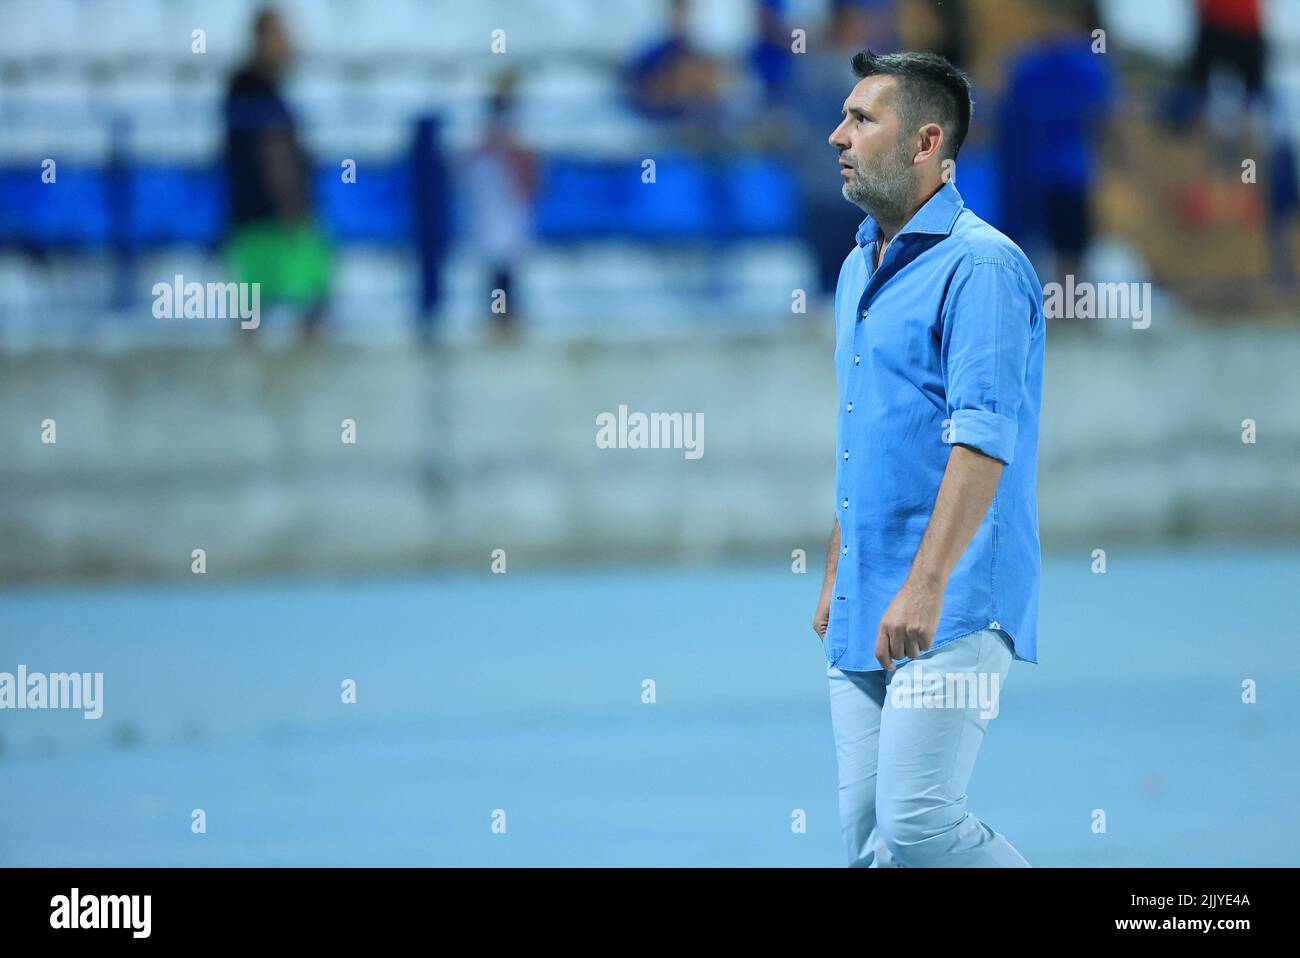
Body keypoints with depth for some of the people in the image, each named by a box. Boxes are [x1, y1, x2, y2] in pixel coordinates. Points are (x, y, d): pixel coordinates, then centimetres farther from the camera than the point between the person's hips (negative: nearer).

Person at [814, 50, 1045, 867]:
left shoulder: (980, 264, -11)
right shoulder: (860, 269, 18)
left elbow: (983, 437, -20)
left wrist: (927, 585, -27)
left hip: (953, 610, -9)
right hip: (864, 614, 9)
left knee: (919, 823, -17)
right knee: (868, 836, 4)